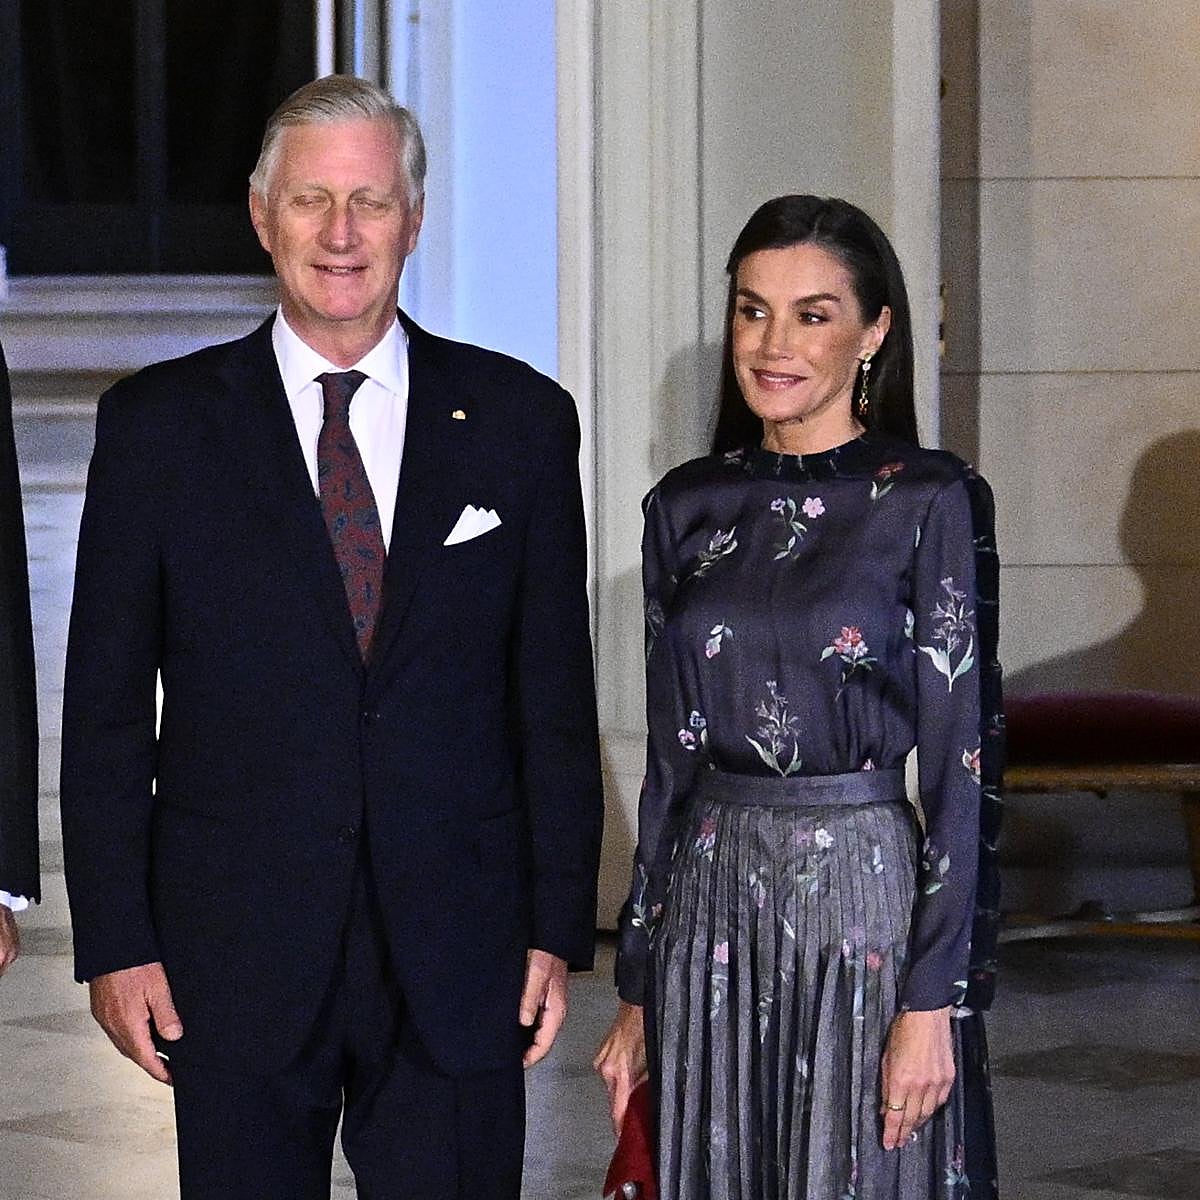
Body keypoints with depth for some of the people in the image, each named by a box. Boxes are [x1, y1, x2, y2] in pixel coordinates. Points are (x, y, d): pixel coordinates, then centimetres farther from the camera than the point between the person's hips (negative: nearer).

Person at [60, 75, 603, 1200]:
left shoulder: (519, 419, 5)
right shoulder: (158, 423, 3)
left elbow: (556, 699, 6)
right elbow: (105, 707, 3)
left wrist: (558, 930, 2)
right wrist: (114, 940, -3)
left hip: (458, 965, 1)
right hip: (234, 959, 0)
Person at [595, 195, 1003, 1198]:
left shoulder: (932, 501, -6)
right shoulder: (687, 508, 7)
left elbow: (960, 767, -8)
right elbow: (670, 760, 11)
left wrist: (933, 1002, -13)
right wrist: (638, 990, 9)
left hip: (864, 899, -4)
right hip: (709, 905, 4)